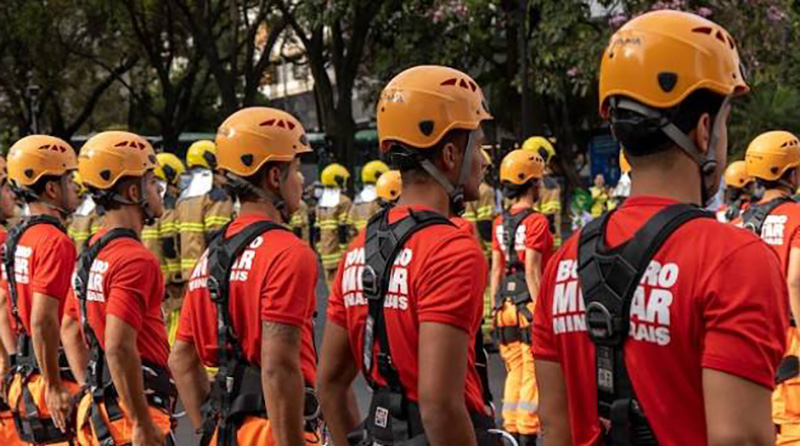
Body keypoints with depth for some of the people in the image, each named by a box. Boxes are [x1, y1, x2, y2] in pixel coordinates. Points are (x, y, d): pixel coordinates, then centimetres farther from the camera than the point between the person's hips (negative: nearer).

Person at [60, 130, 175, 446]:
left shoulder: (91, 252, 13)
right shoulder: (135, 259, -17)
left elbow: (69, 329, 22)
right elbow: (119, 347, -25)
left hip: (96, 412, 10)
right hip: (129, 414, -9)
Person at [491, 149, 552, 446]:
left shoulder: (500, 223, 9)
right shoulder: (536, 222, -12)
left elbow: (496, 269, 11)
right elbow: (532, 271, -17)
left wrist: (495, 309, 16)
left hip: (506, 307, 7)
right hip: (529, 305, -7)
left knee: (515, 372, 13)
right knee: (533, 374, -2)